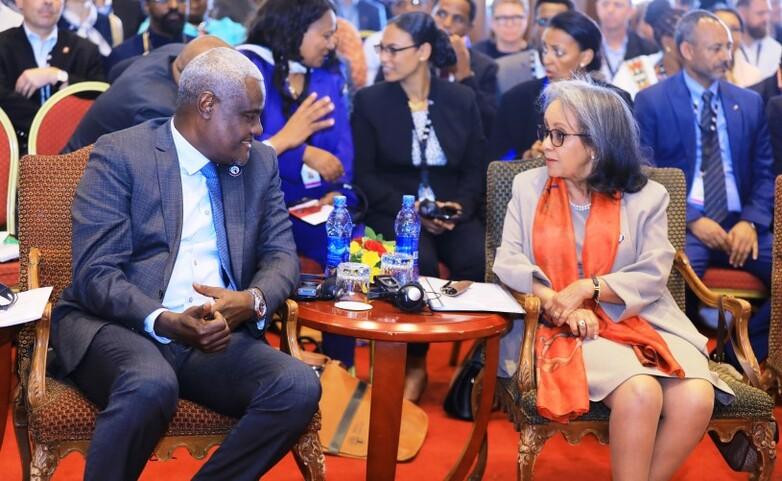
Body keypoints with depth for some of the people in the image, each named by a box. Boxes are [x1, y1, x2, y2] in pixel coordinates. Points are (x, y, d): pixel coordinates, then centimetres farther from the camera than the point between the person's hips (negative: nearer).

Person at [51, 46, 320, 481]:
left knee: (299, 386, -23)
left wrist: (252, 301, -15)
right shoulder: (120, 154, -3)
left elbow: (281, 254, 9)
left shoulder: (261, 162, 13)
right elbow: (95, 273, -10)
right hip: (116, 325, -4)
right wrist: (165, 322, -27)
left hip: (217, 332, 5)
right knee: (151, 384, -37)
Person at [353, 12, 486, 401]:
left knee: (477, 261, -30)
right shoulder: (369, 100, 1)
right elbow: (365, 175, -2)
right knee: (420, 264, -33)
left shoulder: (462, 99, 7)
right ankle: (414, 364, -12)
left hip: (454, 211, 2)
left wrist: (460, 207, -14)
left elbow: (476, 168, 7)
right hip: (395, 211, -2)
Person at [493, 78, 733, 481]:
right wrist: (559, 303, -16)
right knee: (639, 393, -31)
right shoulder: (528, 186, 8)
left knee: (696, 399, -26)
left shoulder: (646, 197, 4)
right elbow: (507, 262, 1)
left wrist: (587, 288, -18)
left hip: (642, 322, 2)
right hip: (569, 328, -1)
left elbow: (653, 276, -3)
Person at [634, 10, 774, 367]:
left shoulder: (750, 103, 15)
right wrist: (692, 220, -15)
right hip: (679, 225, -4)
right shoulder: (651, 102, 3)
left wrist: (751, 221, -8)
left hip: (740, 223, 4)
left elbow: (764, 174, 12)